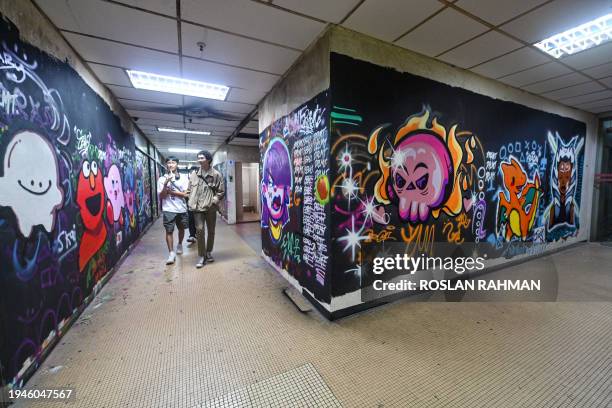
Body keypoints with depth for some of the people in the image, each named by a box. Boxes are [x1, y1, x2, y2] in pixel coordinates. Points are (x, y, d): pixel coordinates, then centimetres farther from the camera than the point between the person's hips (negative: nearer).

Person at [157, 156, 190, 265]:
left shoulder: (184, 177, 2)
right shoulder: (162, 179, 2)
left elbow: (185, 194, -7)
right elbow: (161, 196, -4)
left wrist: (171, 191, -11)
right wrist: (165, 184, -17)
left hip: (182, 209, 2)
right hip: (169, 210, -1)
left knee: (181, 229, 17)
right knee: (169, 231, -5)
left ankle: (179, 245, 42)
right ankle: (171, 253, 1)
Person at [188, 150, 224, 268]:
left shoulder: (216, 174, -3)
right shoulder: (193, 174, 5)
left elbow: (220, 191, -1)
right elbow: (190, 190, 10)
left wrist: (213, 201, -11)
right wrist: (192, 202, -1)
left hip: (211, 208, 0)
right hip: (198, 207, 1)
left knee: (211, 231, 11)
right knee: (199, 230, -6)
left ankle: (209, 252, 30)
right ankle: (201, 256, 7)